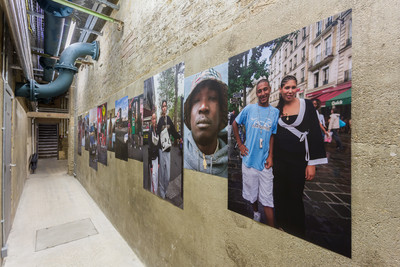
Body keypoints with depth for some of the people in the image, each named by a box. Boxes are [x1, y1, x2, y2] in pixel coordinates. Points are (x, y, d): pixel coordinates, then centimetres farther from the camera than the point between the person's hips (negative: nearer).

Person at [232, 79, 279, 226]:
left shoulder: (275, 112, 1)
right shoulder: (249, 109, -2)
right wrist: (240, 144, 2)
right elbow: (234, 124, 8)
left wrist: (270, 156, -4)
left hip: (264, 161, 0)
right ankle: (256, 213, 43)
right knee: (252, 192, 18)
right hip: (249, 158, 1)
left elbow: (272, 135, 5)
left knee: (267, 199, 3)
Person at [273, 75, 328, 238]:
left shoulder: (307, 105, -3)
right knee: (279, 195, 12)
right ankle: (281, 226, 35)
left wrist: (312, 164, -12)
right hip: (279, 159, 3)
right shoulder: (277, 109, 6)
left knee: (295, 197, 7)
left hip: (298, 159, -3)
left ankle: (298, 232, 29)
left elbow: (315, 134, -7)